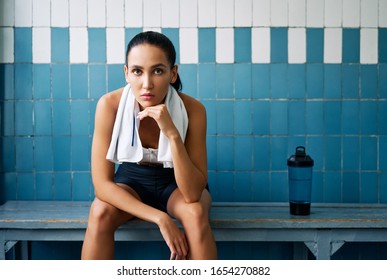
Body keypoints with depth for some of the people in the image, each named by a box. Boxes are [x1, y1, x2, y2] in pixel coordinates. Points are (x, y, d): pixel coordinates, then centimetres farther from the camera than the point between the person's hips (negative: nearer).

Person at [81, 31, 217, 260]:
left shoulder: (193, 110, -27)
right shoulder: (110, 104, -26)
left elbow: (192, 194, -30)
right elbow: (102, 184, -25)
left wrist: (172, 134, -43)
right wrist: (160, 218, -33)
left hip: (177, 182, 0)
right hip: (131, 180, 1)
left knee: (195, 213, -33)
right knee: (100, 212, -31)